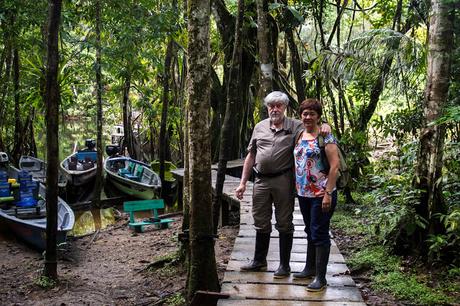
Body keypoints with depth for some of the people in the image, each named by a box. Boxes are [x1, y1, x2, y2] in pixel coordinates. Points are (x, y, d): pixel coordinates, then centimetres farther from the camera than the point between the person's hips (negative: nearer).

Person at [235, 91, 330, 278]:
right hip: (261, 181, 4)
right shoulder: (260, 127, 10)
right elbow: (251, 156, 13)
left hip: (283, 180, -4)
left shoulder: (295, 126, 0)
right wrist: (243, 182, 10)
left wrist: (325, 125, -26)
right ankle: (259, 261, 29)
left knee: (284, 224, 5)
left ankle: (284, 265, 18)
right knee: (261, 223, 14)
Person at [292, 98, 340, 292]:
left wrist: (328, 193, -20)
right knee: (310, 231, 18)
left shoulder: (325, 136, -10)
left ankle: (321, 278, 8)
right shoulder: (300, 136, 11)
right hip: (304, 194, 7)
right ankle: (310, 268, 33)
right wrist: (296, 188, 14)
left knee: (319, 234, -2)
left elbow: (334, 166, -15)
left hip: (321, 194, -7)